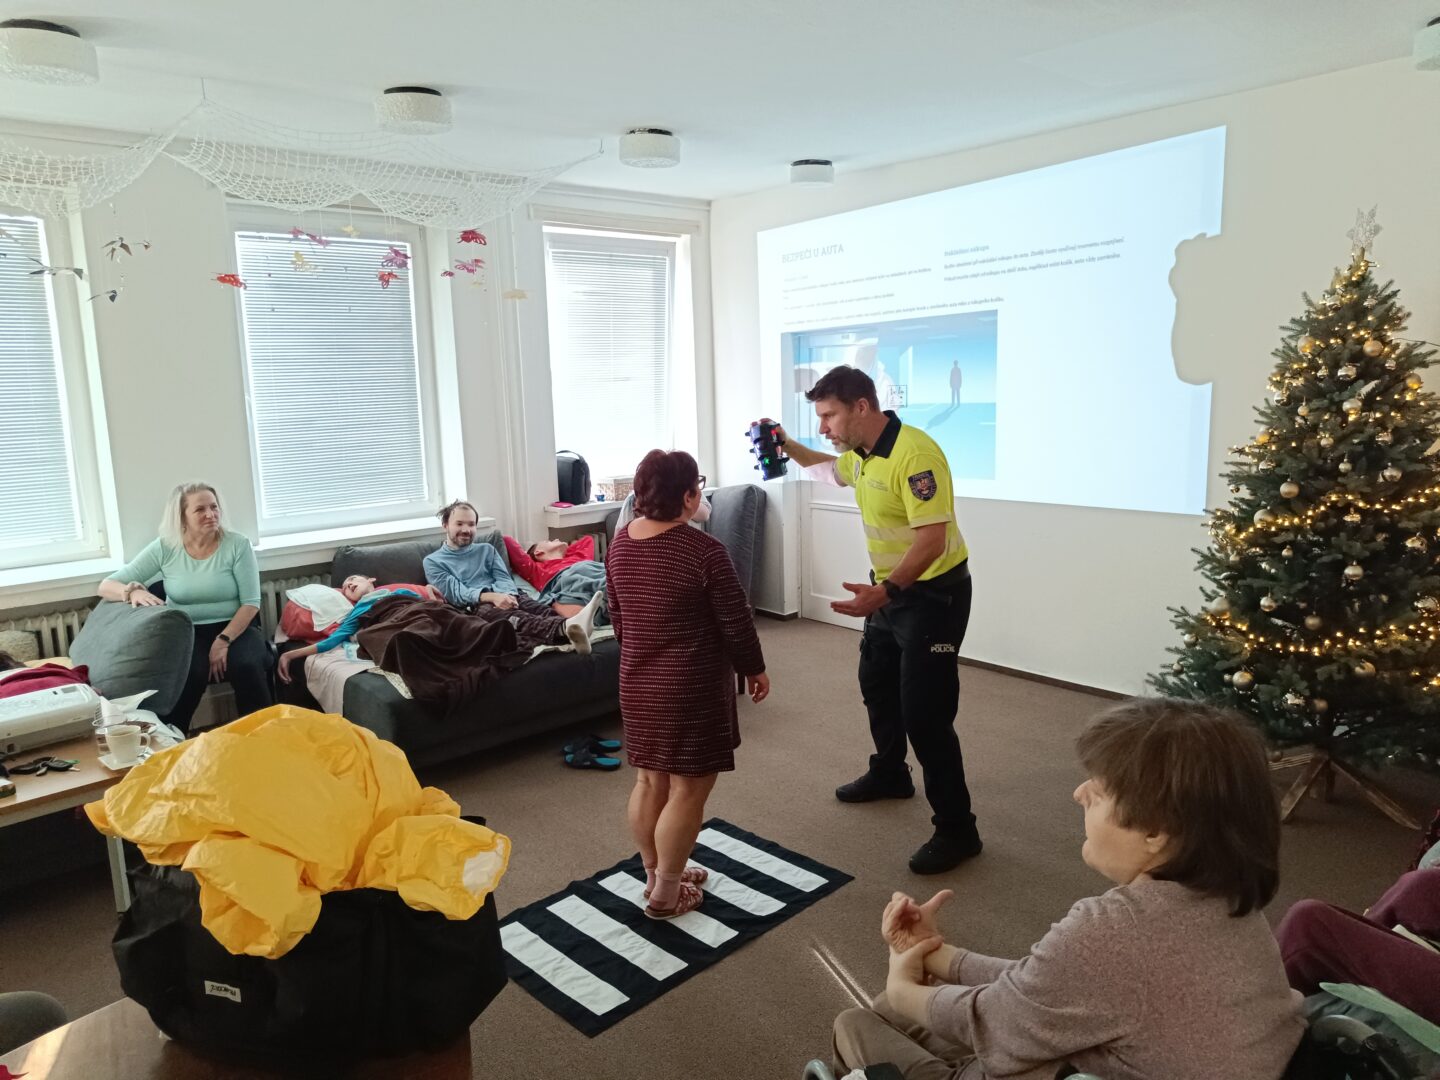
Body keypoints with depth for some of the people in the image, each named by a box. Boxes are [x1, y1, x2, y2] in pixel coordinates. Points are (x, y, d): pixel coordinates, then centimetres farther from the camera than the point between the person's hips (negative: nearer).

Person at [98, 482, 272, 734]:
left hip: (235, 628, 0)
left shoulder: (237, 545, -4)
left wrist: (223, 641, -19)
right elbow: (106, 586, 0)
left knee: (248, 667, -32)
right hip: (186, 632, 1)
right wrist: (133, 592, -24)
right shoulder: (164, 548, -1)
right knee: (188, 673, -32)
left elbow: (251, 602, -6)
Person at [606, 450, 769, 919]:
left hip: (637, 683, 7)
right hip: (690, 687, -7)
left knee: (649, 781, 18)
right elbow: (736, 621, -13)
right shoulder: (703, 550, -21)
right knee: (688, 789, 6)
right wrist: (755, 668, 3)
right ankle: (666, 893, 16)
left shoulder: (620, 543, 1)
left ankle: (655, 874, 33)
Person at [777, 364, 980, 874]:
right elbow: (828, 469, 28)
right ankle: (889, 774, 47)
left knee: (924, 712, -9)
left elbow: (933, 540, -33)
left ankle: (956, 829, 5)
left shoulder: (914, 454, -28)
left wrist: (884, 592, -42)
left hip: (933, 592, -10)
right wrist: (788, 446, 14)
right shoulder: (860, 454, 3)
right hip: (889, 588, 10)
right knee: (876, 683, 24)